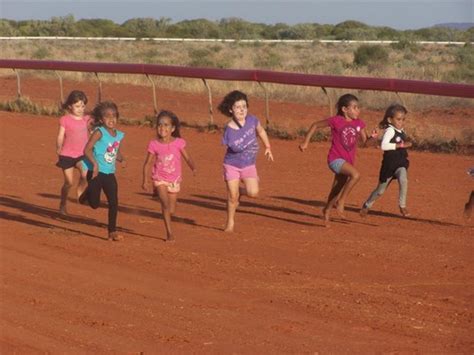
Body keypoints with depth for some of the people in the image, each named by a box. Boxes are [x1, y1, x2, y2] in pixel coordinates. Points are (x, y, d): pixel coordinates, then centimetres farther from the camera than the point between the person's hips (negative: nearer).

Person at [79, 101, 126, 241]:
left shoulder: (119, 135, 5)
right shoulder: (99, 132, -13)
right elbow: (87, 149, -18)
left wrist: (122, 159, -5)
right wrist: (95, 163, -30)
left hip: (110, 174, 5)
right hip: (96, 172, -5)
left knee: (114, 203, 2)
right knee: (94, 204, -2)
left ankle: (112, 231, 11)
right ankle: (86, 194, 33)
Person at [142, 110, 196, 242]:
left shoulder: (178, 143, -6)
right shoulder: (154, 144, -6)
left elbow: (187, 158, -3)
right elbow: (147, 163, -1)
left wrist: (193, 167, -24)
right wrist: (145, 180, -6)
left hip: (174, 180, 2)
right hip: (160, 179, -1)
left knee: (171, 210, 6)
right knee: (165, 205, -21)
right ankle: (169, 233, -12)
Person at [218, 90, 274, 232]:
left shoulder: (252, 120, -13)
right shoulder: (229, 130, -21)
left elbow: (261, 131, 7)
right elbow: (232, 148, -6)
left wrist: (268, 148, 11)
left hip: (249, 165, 2)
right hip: (232, 165, -2)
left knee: (253, 192, -15)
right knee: (232, 197, 1)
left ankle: (240, 189, 19)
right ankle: (230, 223, 23)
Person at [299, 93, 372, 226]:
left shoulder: (359, 123, 2)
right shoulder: (336, 121, -12)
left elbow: (365, 140, 4)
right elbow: (315, 125, -1)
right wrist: (306, 142, -3)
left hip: (348, 161, 6)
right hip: (335, 158, -6)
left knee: (336, 191, 13)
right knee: (355, 174, -31)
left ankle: (327, 211, 34)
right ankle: (341, 203, -21)